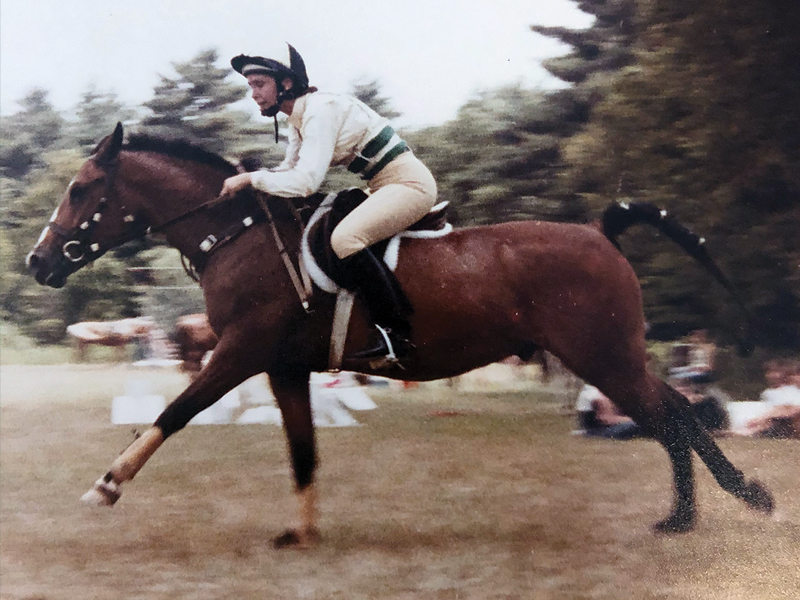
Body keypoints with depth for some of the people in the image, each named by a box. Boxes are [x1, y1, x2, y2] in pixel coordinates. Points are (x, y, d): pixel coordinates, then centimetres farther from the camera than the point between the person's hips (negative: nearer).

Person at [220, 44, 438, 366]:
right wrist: (246, 178, 1)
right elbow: (291, 168, 17)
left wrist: (251, 179, -19)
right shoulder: (298, 117, 9)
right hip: (385, 187, 11)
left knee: (345, 238, -28)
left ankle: (395, 332, -23)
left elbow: (306, 181, -27)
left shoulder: (321, 110, -20)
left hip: (410, 183, -11)